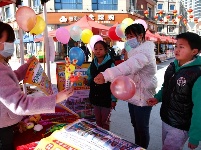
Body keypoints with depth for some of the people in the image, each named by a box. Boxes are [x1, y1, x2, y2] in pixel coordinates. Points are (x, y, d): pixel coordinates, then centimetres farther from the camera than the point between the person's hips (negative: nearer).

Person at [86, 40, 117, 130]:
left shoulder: (110, 64, -14)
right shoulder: (93, 64, 4)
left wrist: (113, 99, -14)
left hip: (106, 98, -5)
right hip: (95, 97, 6)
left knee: (105, 122, 9)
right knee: (98, 121, 18)